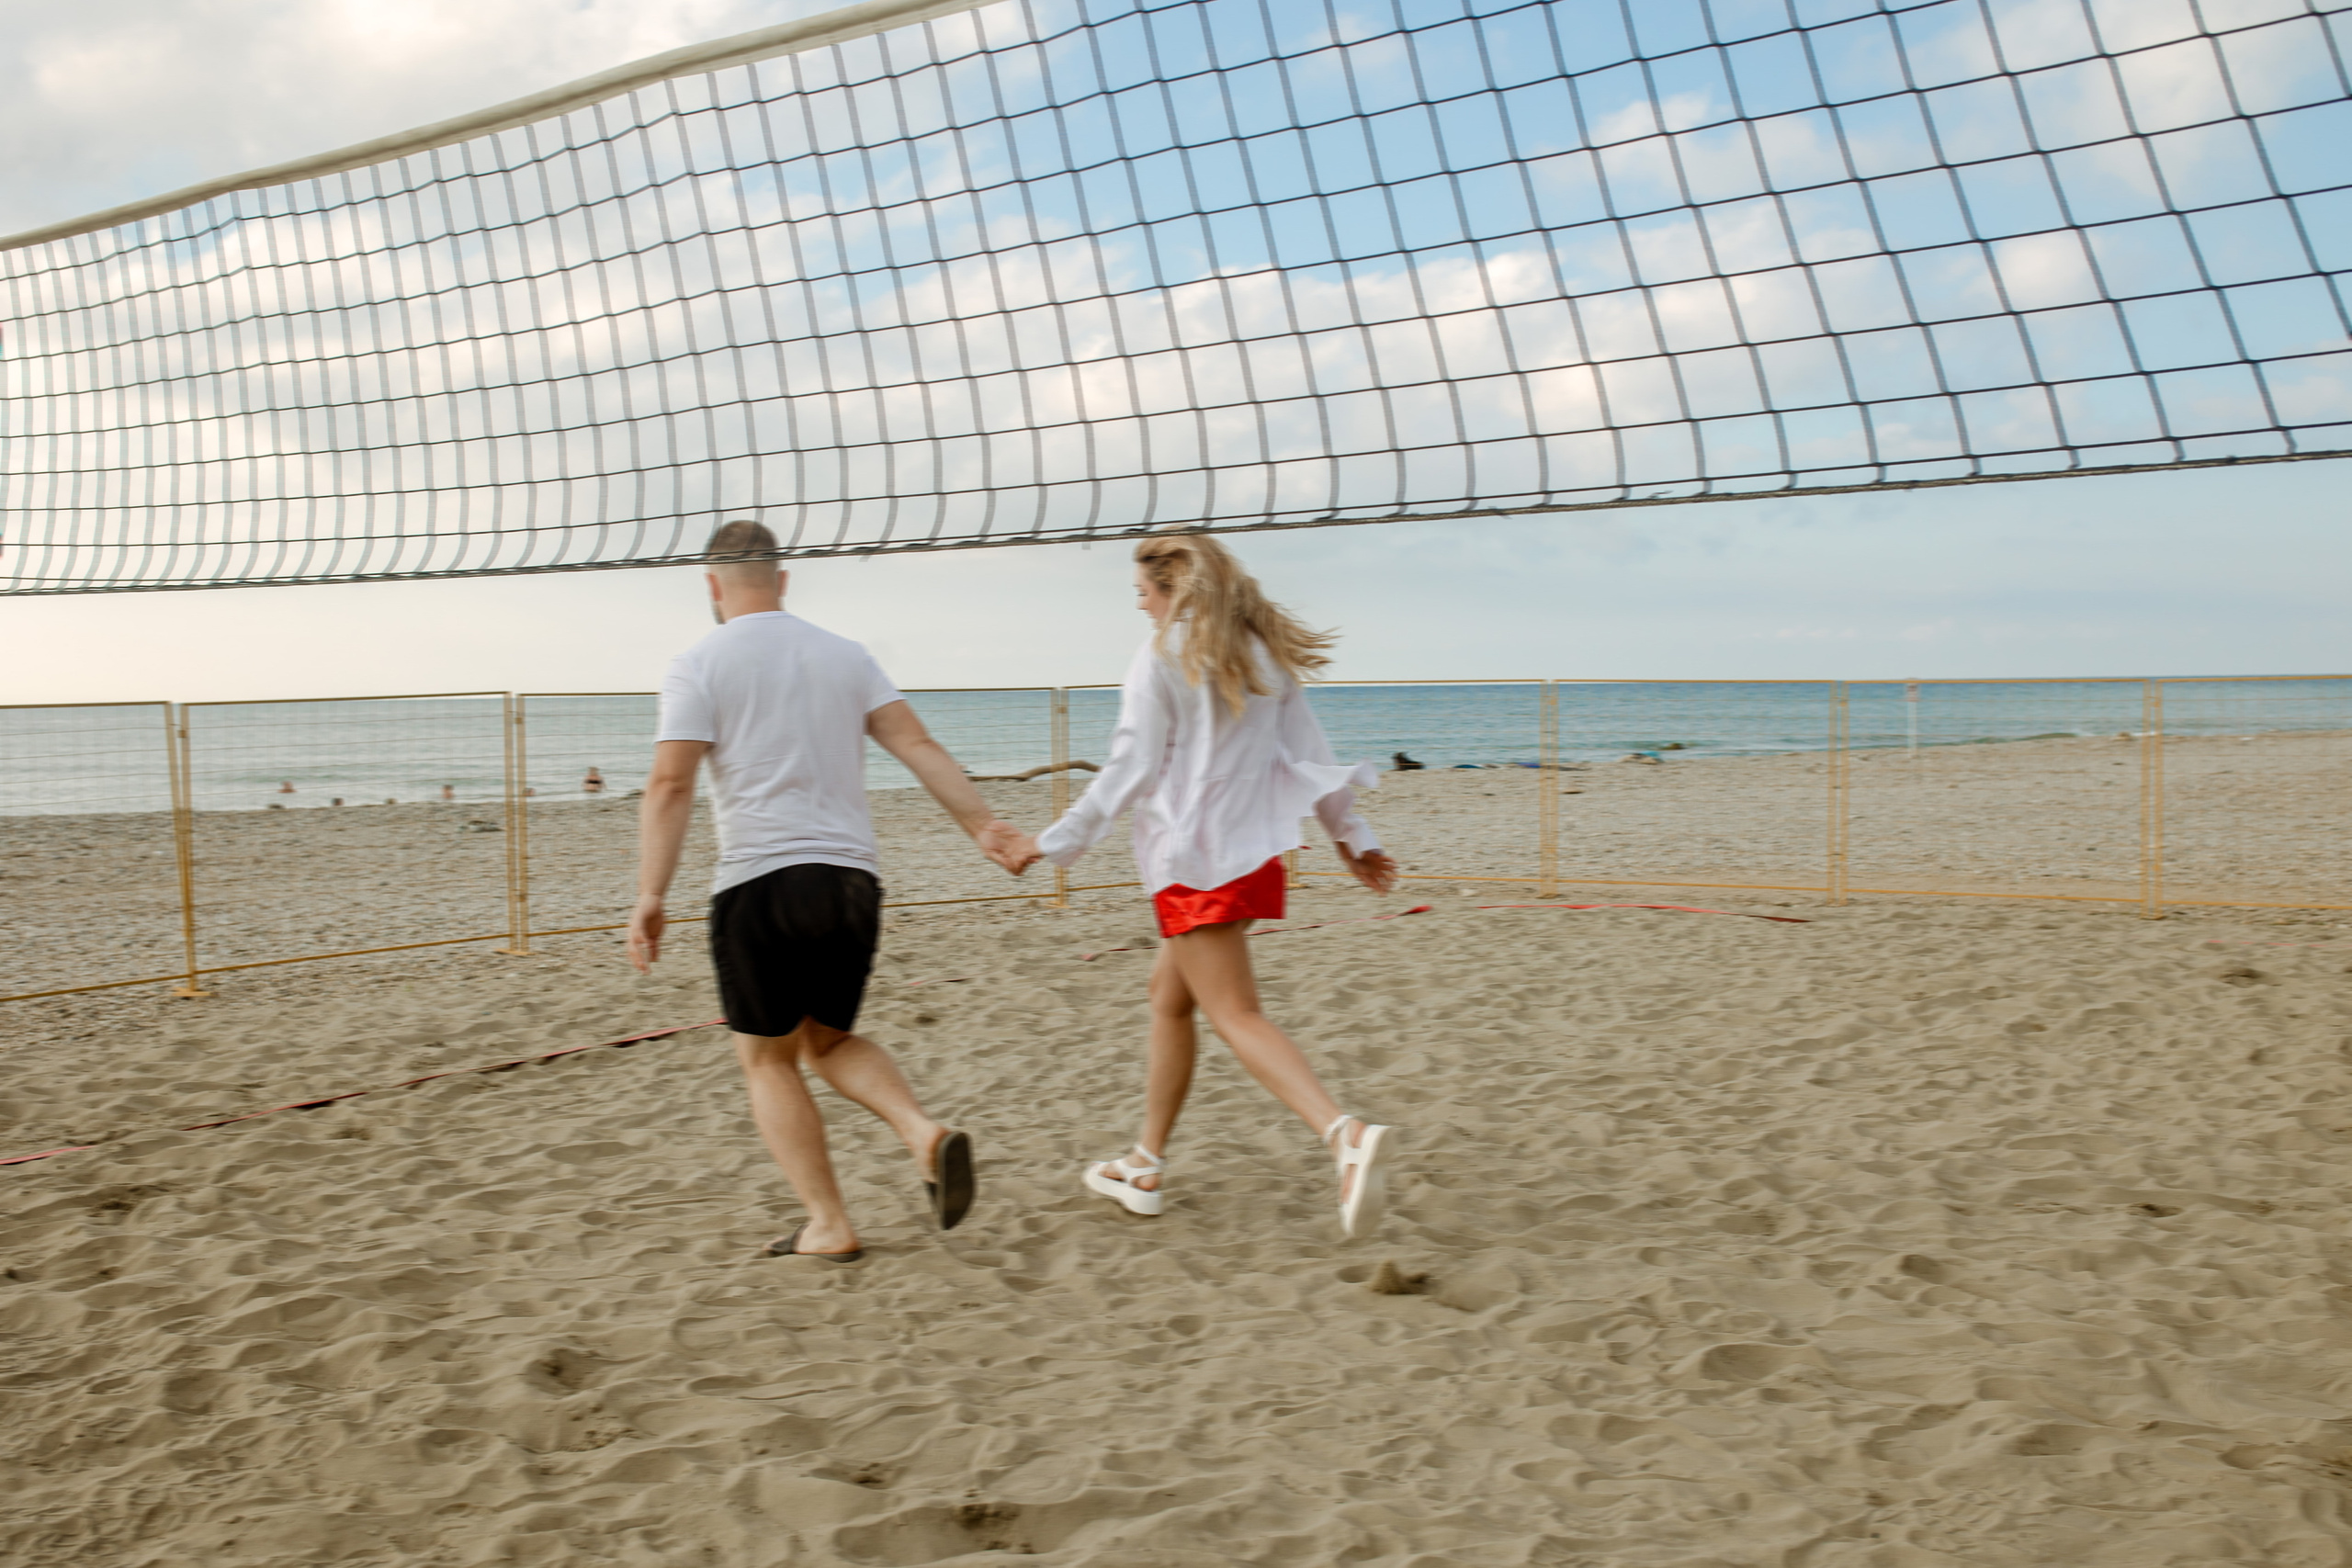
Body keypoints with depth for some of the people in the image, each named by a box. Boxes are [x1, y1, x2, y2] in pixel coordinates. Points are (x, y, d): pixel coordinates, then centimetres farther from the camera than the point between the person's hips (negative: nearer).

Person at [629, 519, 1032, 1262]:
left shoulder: (700, 665, 0)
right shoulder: (845, 654, 13)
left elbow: (670, 785, -10)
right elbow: (916, 744, 4)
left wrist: (650, 896, -12)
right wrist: (981, 823, 2)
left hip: (761, 882, -4)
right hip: (852, 880, 5)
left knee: (768, 1058, 12)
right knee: (830, 1039, 21)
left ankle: (829, 1226, 8)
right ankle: (926, 1133, -3)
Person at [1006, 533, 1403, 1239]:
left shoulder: (1162, 655, -8)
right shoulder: (1261, 651, 12)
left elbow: (1132, 769, -11)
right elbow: (1310, 751, 12)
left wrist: (1056, 841, -4)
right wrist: (1352, 836, 16)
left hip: (1193, 859, -8)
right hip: (1255, 853, 8)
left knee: (1237, 1017, -10)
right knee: (1169, 991, 20)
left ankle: (1348, 1135, -31)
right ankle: (1146, 1166, 27)